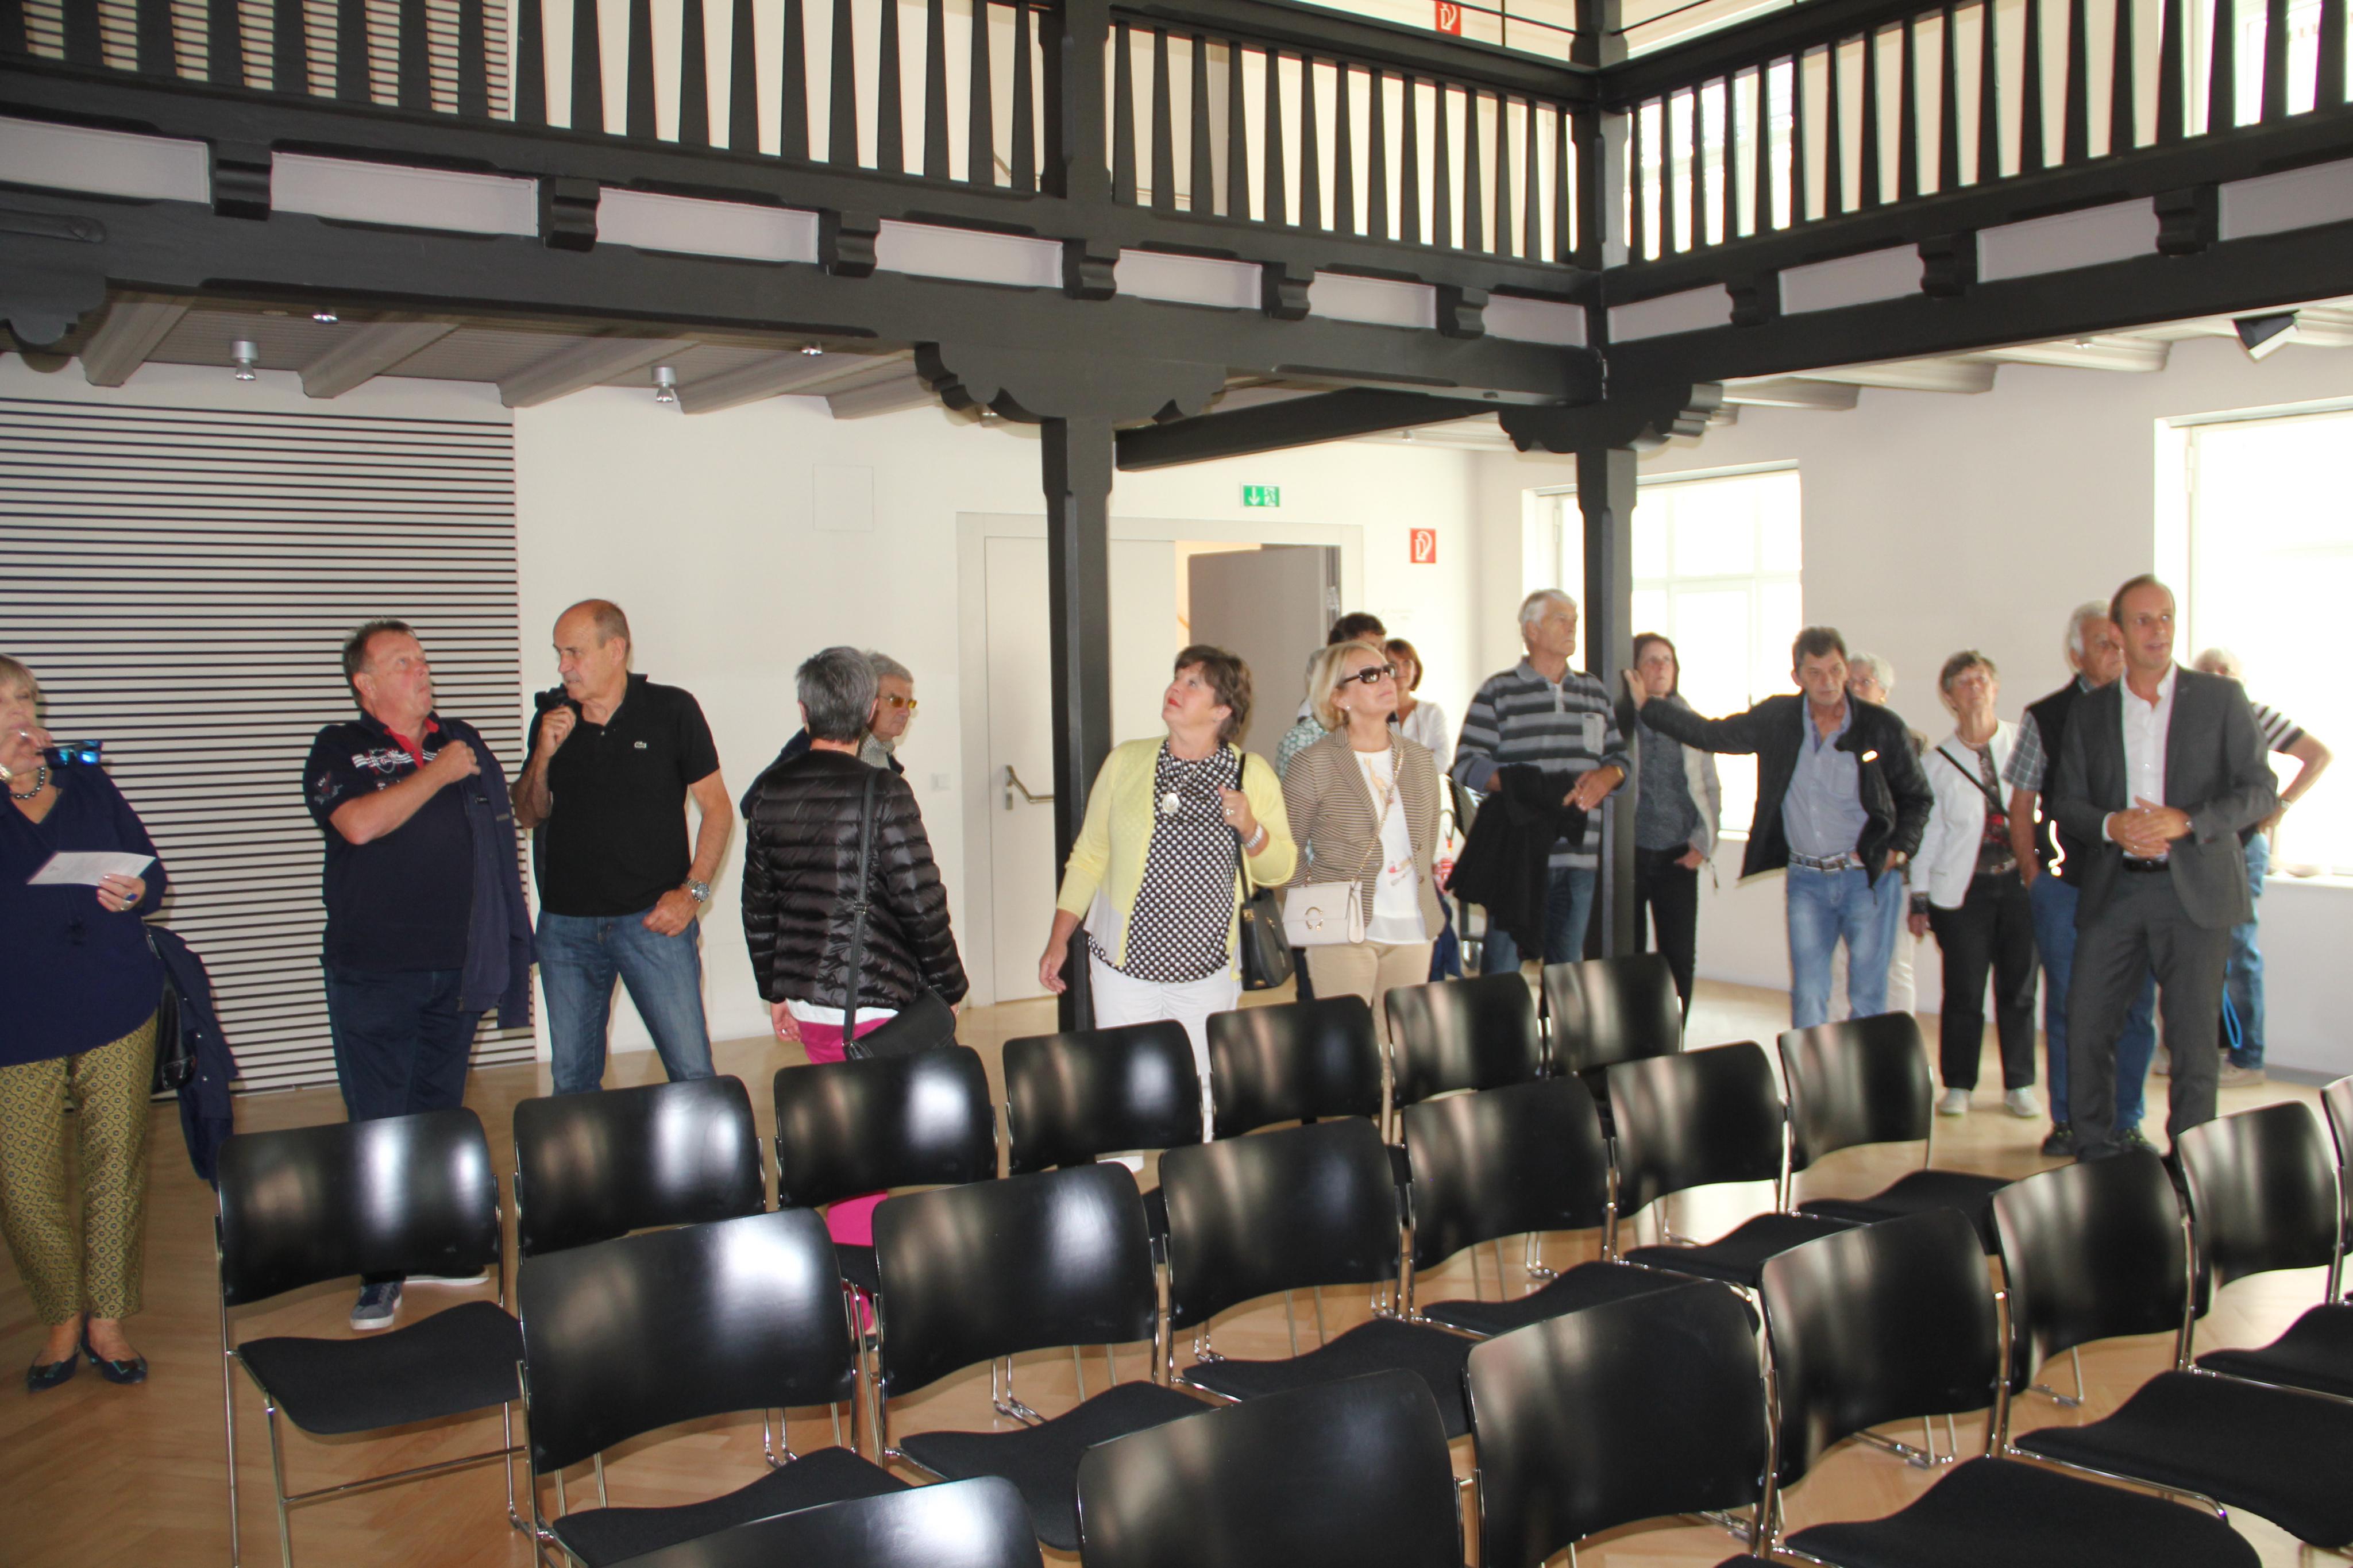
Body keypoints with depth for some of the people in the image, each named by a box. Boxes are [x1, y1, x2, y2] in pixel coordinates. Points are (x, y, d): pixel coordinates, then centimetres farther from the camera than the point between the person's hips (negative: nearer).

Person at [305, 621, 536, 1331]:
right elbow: (360, 824, -21)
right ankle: (380, 1276, 5)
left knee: (440, 1117, 13)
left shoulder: (464, 740, 12)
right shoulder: (341, 749, -2)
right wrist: (437, 774, -11)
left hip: (456, 969, 4)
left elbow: (504, 831, 20)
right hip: (372, 972, -4)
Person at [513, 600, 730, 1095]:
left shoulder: (672, 711, -1)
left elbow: (717, 809, 1)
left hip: (654, 919, -3)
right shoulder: (553, 717, 8)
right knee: (571, 1080, 9)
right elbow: (529, 816, 14)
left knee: (692, 1073, -5)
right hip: (567, 926, 4)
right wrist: (543, 756, -4)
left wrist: (692, 891, -8)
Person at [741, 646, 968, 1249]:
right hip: (873, 1003, -6)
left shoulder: (769, 791, 4)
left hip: (804, 997, 6)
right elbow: (922, 904, -13)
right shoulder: (881, 792, -15)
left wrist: (775, 990, 22)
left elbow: (758, 905, 12)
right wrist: (948, 988, 0)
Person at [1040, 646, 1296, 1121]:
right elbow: (1088, 857, 8)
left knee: (1201, 1097, 5)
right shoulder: (1125, 762, 3)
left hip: (1209, 973, 0)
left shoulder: (1254, 775, 1)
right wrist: (1058, 939, 4)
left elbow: (1281, 869, 4)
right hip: (1123, 965, 1)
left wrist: (1250, 829, -16)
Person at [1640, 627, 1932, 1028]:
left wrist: (1899, 849, -5)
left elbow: (1918, 797, 8)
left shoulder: (1882, 727, -3)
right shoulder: (1776, 719, 1)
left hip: (1870, 879, -1)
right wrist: (1644, 705, 4)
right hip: (1806, 880, 2)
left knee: (1869, 1000, 4)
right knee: (1807, 1000, -1)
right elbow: (1709, 734, 10)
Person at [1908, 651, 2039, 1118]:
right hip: (1962, 888, -1)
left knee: (2018, 988, 7)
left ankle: (2019, 1085, 19)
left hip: (2020, 883, 1)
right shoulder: (1937, 761, 4)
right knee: (1963, 992, 0)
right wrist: (1920, 898, 5)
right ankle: (1958, 1085, 13)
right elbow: (1926, 831, 6)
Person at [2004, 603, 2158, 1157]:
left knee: (2135, 1007, 5)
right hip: (2065, 884, -1)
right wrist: (2034, 878, 0)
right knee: (2067, 1006, 5)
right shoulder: (2045, 718, 2)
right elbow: (2022, 805, 6)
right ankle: (2068, 1122, 17)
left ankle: (2125, 1123, 17)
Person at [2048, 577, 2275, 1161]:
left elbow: (2261, 790, 0)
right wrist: (2111, 825, -11)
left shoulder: (2221, 698, 4)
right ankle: (2095, 1156, 14)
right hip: (2114, 890, 2)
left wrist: (2186, 822, -15)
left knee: (2192, 1037, 0)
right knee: (2086, 1025, 1)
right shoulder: (2091, 711, 11)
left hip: (2195, 891, -2)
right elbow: (2065, 801, 10)